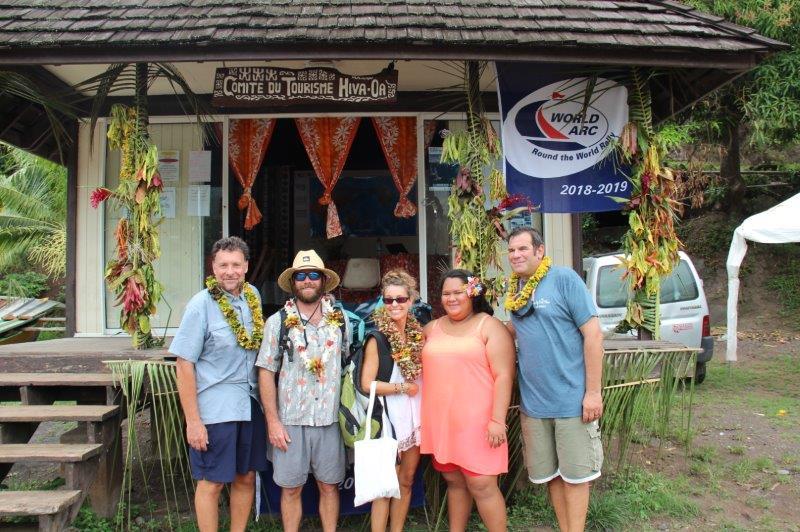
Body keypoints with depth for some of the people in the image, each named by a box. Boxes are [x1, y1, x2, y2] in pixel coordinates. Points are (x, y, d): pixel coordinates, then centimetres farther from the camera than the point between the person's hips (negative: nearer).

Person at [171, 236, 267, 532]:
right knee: (212, 483, 5)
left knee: (246, 478, 14)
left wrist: (265, 397, 11)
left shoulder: (253, 296, 4)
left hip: (251, 404, 6)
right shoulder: (201, 304, -12)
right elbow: (184, 364, -13)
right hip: (214, 409, -5)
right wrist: (193, 420, -15)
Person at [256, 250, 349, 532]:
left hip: (330, 418, 2)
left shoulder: (340, 320, 6)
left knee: (329, 485, 11)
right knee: (291, 487, 8)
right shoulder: (278, 322, 0)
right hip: (290, 420, -1)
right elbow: (266, 372, -1)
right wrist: (273, 421, -6)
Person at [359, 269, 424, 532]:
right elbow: (367, 384, -16)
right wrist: (403, 387, -11)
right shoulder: (377, 338, -11)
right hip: (389, 416, -6)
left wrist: (417, 388, 0)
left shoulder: (417, 333, 7)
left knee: (406, 481, 13)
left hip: (415, 415, 6)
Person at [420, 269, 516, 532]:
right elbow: (423, 367, 25)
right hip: (441, 422, 5)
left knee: (481, 486, -3)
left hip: (476, 422, -5)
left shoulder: (489, 326, -4)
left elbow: (504, 375, -10)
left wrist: (497, 420, -16)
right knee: (454, 481, 15)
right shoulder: (432, 329, 12)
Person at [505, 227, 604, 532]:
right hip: (533, 403, 6)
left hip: (572, 400, -6)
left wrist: (593, 391, -15)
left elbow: (592, 333, -13)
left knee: (574, 474, 7)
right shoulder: (515, 291, 7)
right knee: (550, 474, 15)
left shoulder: (564, 279, -11)